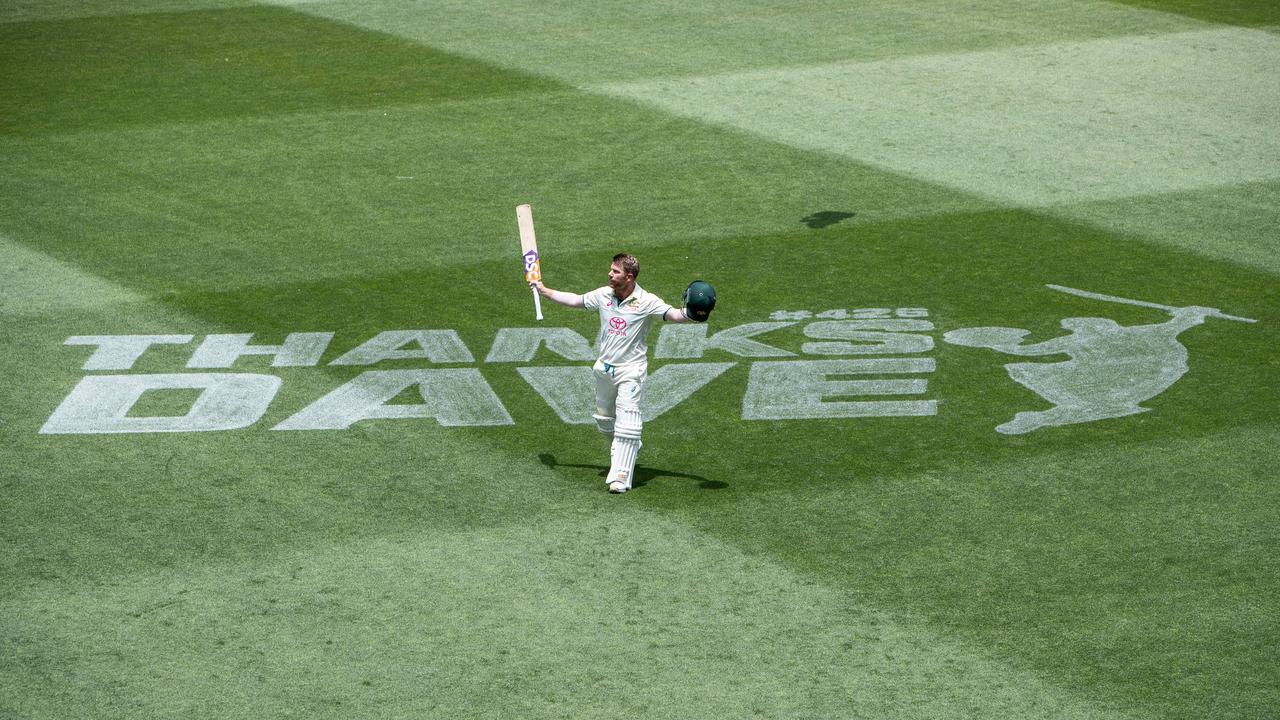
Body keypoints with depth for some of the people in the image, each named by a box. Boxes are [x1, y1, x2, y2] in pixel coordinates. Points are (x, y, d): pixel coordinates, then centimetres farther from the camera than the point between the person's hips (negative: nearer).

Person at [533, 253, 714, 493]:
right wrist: (544, 291, 18)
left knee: (626, 420, -15)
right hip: (604, 368, 6)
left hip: (631, 369, -6)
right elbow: (575, 300, 15)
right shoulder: (603, 295, 1)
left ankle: (621, 475, -15)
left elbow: (672, 314, -24)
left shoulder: (646, 301, -15)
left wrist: (692, 314, -44)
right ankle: (629, 448, 45)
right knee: (604, 419, 19)